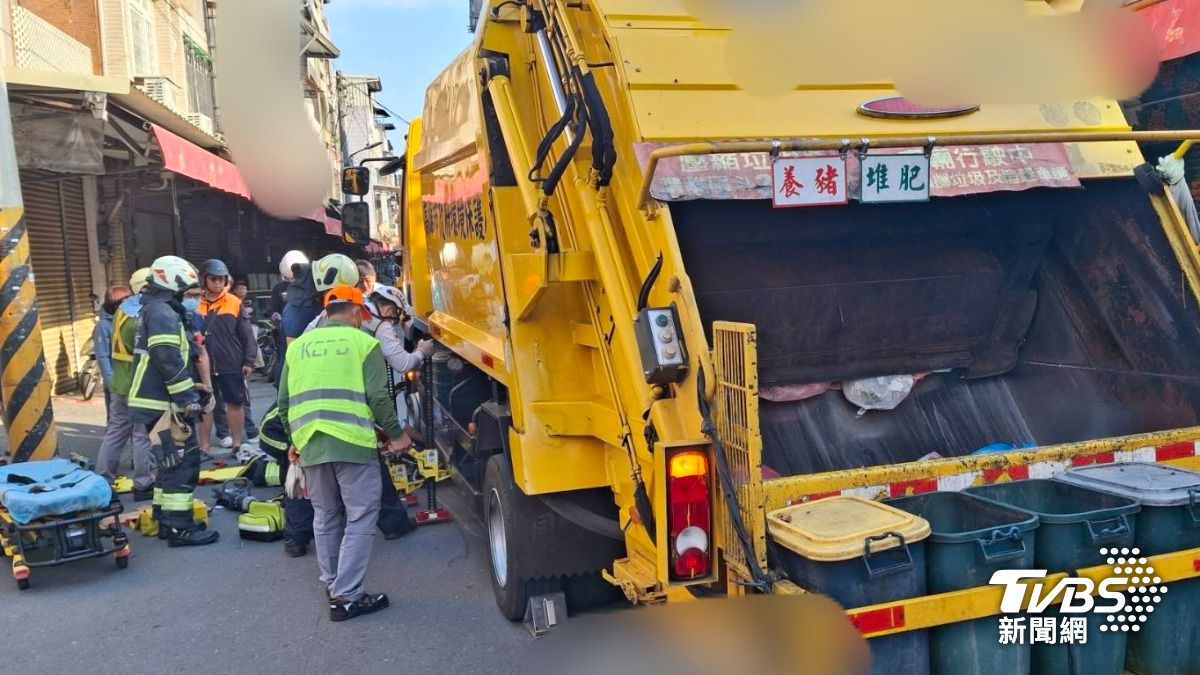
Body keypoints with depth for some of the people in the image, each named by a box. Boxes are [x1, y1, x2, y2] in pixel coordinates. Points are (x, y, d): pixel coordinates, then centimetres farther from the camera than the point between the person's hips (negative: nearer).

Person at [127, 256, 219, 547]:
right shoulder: (162, 313, -14)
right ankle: (179, 527, -8)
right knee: (183, 460, -9)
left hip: (158, 400, 11)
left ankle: (166, 519, 24)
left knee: (171, 460, 17)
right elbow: (169, 360, -23)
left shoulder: (154, 310, 21)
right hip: (164, 402, -11)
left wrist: (194, 392, 24)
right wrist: (188, 398, -21)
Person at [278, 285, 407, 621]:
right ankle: (346, 596, 0)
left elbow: (285, 401, 15)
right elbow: (377, 397, -7)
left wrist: (295, 438, 28)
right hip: (352, 442, -5)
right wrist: (396, 434, 5)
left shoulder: (298, 346, 14)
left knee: (325, 518, 19)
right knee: (360, 519, 2)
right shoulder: (362, 342, 1)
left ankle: (332, 585, 29)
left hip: (311, 444, 5)